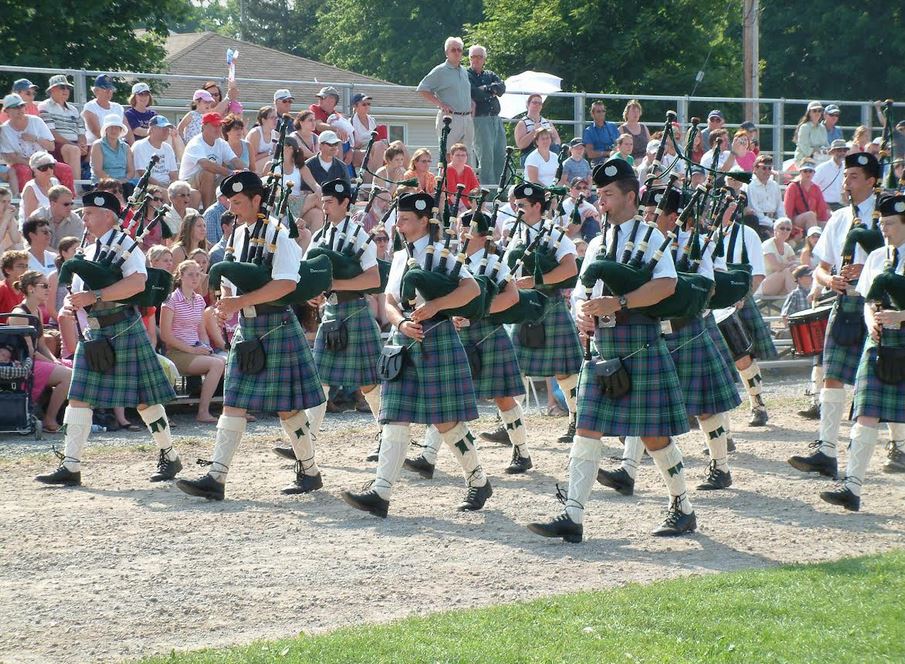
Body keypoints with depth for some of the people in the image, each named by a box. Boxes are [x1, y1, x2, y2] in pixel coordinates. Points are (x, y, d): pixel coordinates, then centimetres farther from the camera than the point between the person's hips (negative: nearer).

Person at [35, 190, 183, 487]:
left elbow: (138, 282, -24)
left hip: (124, 329, -7)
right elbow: (78, 292, 19)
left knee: (143, 398, 1)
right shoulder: (87, 253, 15)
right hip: (93, 334, 7)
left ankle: (169, 457, 18)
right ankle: (70, 466, -1)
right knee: (79, 397, -1)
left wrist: (95, 296, -27)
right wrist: (69, 305, -6)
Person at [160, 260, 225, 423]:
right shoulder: (172, 300, -6)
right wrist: (191, 350, -15)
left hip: (196, 350, 7)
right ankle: (203, 412, -24)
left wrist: (206, 347, 0)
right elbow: (165, 335, -11)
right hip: (177, 353, -7)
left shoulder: (199, 300, 16)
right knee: (217, 363, -28)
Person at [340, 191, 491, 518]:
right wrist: (402, 323, -10)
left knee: (446, 421, -1)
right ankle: (380, 493, -10)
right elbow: (390, 302, 11)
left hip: (436, 338, -6)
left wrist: (434, 305, -23)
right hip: (404, 341, 6)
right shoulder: (400, 257, 14)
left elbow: (472, 288, -14)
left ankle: (479, 482, 17)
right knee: (395, 419, -3)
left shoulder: (440, 252, -4)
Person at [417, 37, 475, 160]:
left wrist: (472, 106, 12)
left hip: (467, 118, 7)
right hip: (450, 118, -7)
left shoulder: (464, 71, 18)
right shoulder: (440, 71, -2)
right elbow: (422, 89, -4)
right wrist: (440, 104, -12)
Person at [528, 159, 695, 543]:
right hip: (602, 346, 6)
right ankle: (573, 516, -8)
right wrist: (583, 311, -7)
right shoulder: (598, 244, 17)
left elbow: (666, 284, -19)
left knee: (654, 436, 0)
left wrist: (616, 304, -24)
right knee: (588, 429, -3)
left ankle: (683, 509, 17)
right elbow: (583, 291, 17)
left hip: (640, 345, -6)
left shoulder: (650, 238, -3)